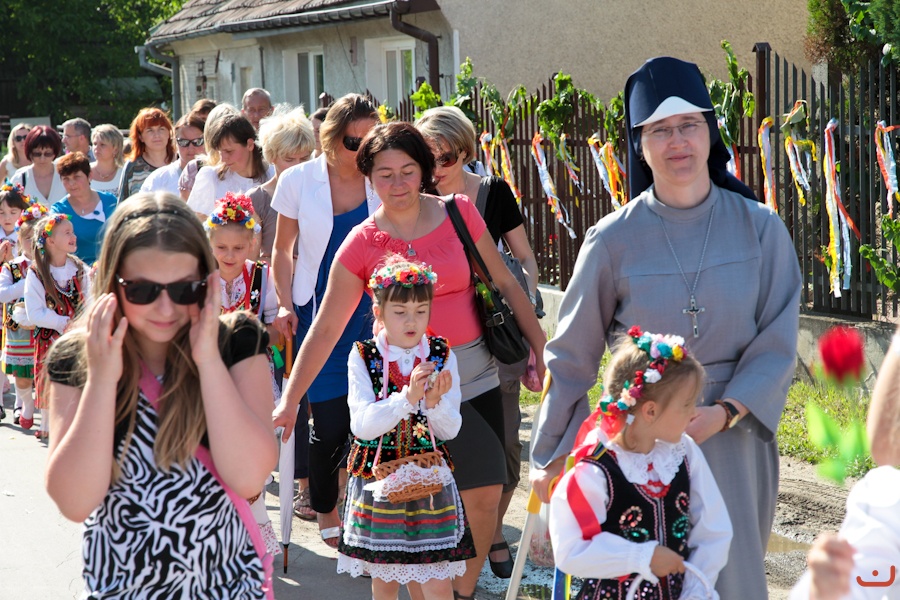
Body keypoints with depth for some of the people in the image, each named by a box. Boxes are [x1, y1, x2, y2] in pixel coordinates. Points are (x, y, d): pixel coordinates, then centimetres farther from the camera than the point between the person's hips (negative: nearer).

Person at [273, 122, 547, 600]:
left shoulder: (459, 213, 0)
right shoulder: (362, 244, -5)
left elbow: (505, 283, 9)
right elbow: (325, 328, -4)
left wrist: (540, 348, 9)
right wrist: (289, 400, -7)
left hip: (475, 372, 3)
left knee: (484, 494, 2)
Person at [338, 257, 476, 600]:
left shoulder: (442, 356, 0)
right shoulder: (363, 357, -4)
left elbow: (450, 430, -3)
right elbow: (361, 424, -15)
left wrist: (435, 401, -24)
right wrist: (408, 396, -26)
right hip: (378, 479, 0)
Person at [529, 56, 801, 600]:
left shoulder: (760, 228, -3)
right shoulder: (615, 240, -5)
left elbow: (777, 346, -1)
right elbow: (573, 356, 3)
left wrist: (724, 412, -16)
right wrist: (550, 456, 6)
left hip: (732, 431, 1)